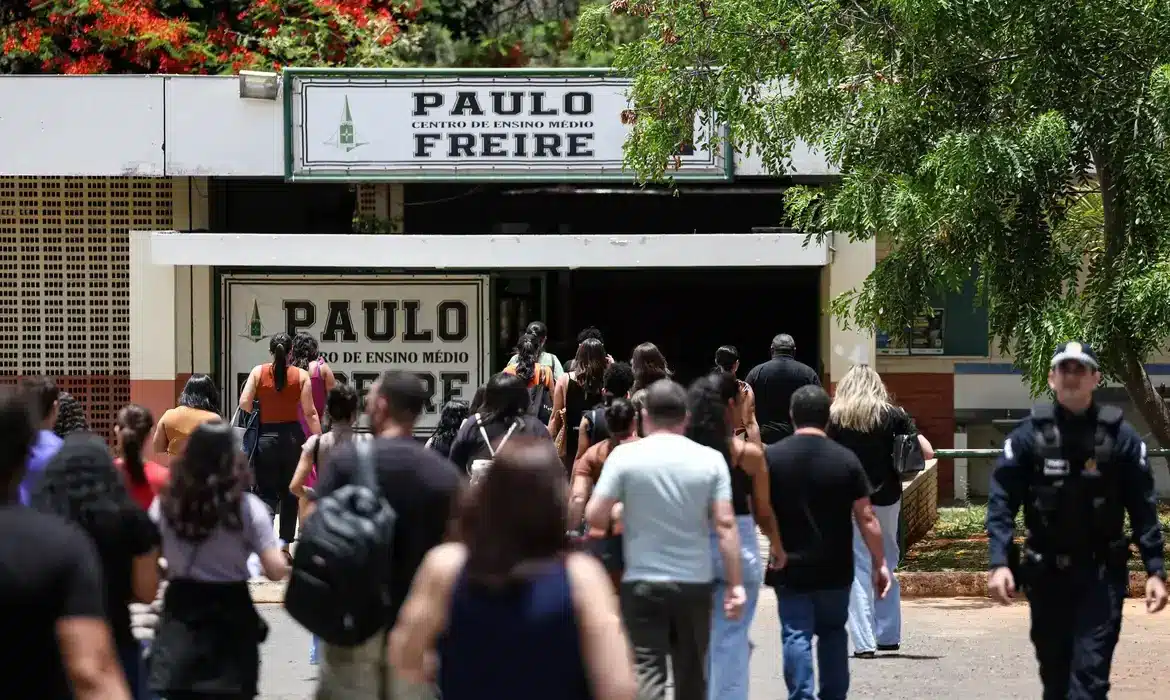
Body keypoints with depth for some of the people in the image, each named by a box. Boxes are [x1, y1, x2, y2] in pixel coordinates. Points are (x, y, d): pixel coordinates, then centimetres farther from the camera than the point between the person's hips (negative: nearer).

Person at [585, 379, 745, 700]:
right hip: (695, 583, 2)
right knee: (692, 674, 16)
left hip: (642, 582, -2)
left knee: (646, 671, -5)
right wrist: (736, 584, -2)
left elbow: (594, 517, -7)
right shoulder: (710, 459, -1)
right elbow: (725, 523, -5)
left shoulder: (625, 456, -5)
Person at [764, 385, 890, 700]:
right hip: (835, 569, 1)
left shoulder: (771, 457, -6)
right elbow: (866, 518, -5)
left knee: (796, 636, 0)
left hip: (789, 568, -1)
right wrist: (880, 564, 3)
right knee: (833, 633, 17)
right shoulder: (846, 460, -6)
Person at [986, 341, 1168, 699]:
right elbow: (1002, 501, -5)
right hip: (1046, 573, 2)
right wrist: (999, 562, -17)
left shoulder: (1120, 436, -3)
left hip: (1102, 574, -2)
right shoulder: (1029, 435, -2)